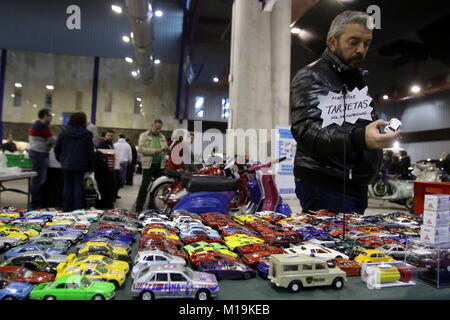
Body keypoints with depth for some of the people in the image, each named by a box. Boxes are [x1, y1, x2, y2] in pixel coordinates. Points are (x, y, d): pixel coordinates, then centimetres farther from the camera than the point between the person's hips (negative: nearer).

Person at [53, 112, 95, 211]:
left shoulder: (64, 132, 3)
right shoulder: (86, 134, -4)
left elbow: (57, 148, 6)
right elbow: (90, 152, -4)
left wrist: (60, 159, 21)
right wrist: (91, 166, 3)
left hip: (66, 164, 2)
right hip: (80, 165, -2)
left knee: (67, 185, 8)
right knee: (78, 185, 1)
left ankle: (67, 207, 12)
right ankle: (78, 208, 1)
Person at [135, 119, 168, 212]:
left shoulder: (162, 137, 16)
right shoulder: (144, 135, 1)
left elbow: (166, 148, 18)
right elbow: (140, 149, -10)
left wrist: (166, 148, -7)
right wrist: (155, 151, -18)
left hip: (160, 164, 5)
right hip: (148, 164, -5)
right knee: (145, 185, -5)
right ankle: (139, 206, 2)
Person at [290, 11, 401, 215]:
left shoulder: (358, 81, 21)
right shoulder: (310, 77, -6)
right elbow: (307, 131, -23)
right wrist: (359, 138, -37)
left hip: (357, 187, 8)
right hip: (324, 187, -8)